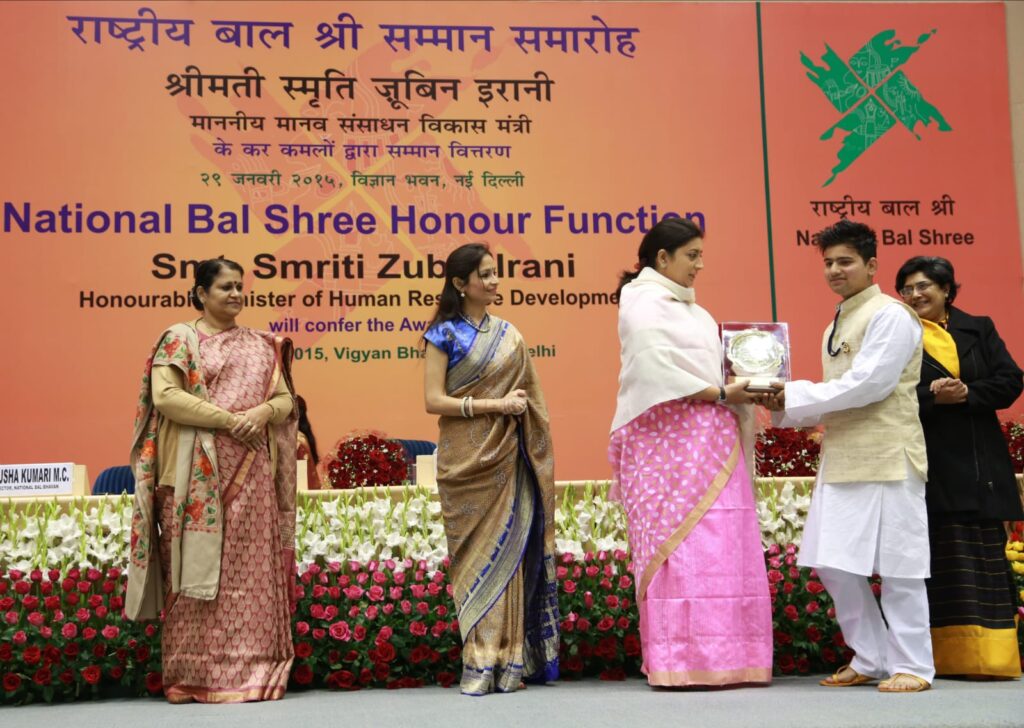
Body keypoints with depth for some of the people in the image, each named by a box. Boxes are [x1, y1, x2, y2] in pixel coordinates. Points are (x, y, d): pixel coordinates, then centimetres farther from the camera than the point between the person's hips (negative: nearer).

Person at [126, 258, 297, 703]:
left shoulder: (259, 345, 17)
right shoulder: (179, 338, 3)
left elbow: (285, 399, 14)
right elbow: (165, 396, -10)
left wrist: (263, 412, -9)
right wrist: (230, 420, -15)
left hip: (251, 473, 4)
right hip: (198, 473, -4)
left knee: (252, 570, 2)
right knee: (198, 567, -5)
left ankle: (251, 671, 6)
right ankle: (195, 674, 1)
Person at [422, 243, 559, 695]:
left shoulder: (508, 334, 13)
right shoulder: (445, 333, 0)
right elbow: (433, 400, -8)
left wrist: (536, 453, 5)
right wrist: (494, 405, -14)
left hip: (507, 459, 3)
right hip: (465, 460, -3)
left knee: (509, 549, 0)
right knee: (475, 555, -2)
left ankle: (509, 662, 6)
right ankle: (479, 663, 3)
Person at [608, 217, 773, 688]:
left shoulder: (689, 308, 23)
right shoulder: (644, 304, -4)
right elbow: (658, 373, -16)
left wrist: (743, 381, 2)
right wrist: (720, 393, -12)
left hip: (708, 442, 8)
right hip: (670, 440, -8)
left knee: (721, 549, 3)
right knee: (681, 545, -11)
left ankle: (720, 659, 6)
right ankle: (680, 662, -8)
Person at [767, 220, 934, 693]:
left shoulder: (890, 316, -9)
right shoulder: (837, 326, 18)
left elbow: (867, 385, -18)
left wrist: (792, 396, -14)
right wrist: (788, 409, 2)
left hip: (887, 458, -9)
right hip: (842, 459, 9)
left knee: (898, 566, -1)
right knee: (834, 564, 9)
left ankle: (913, 667, 11)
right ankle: (872, 660, 21)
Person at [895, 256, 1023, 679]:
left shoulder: (979, 330, 12)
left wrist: (968, 393, -13)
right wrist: (930, 395, -21)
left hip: (982, 467, 3)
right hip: (933, 467, -3)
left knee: (989, 559, 5)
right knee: (946, 561, -2)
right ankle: (957, 658, 3)